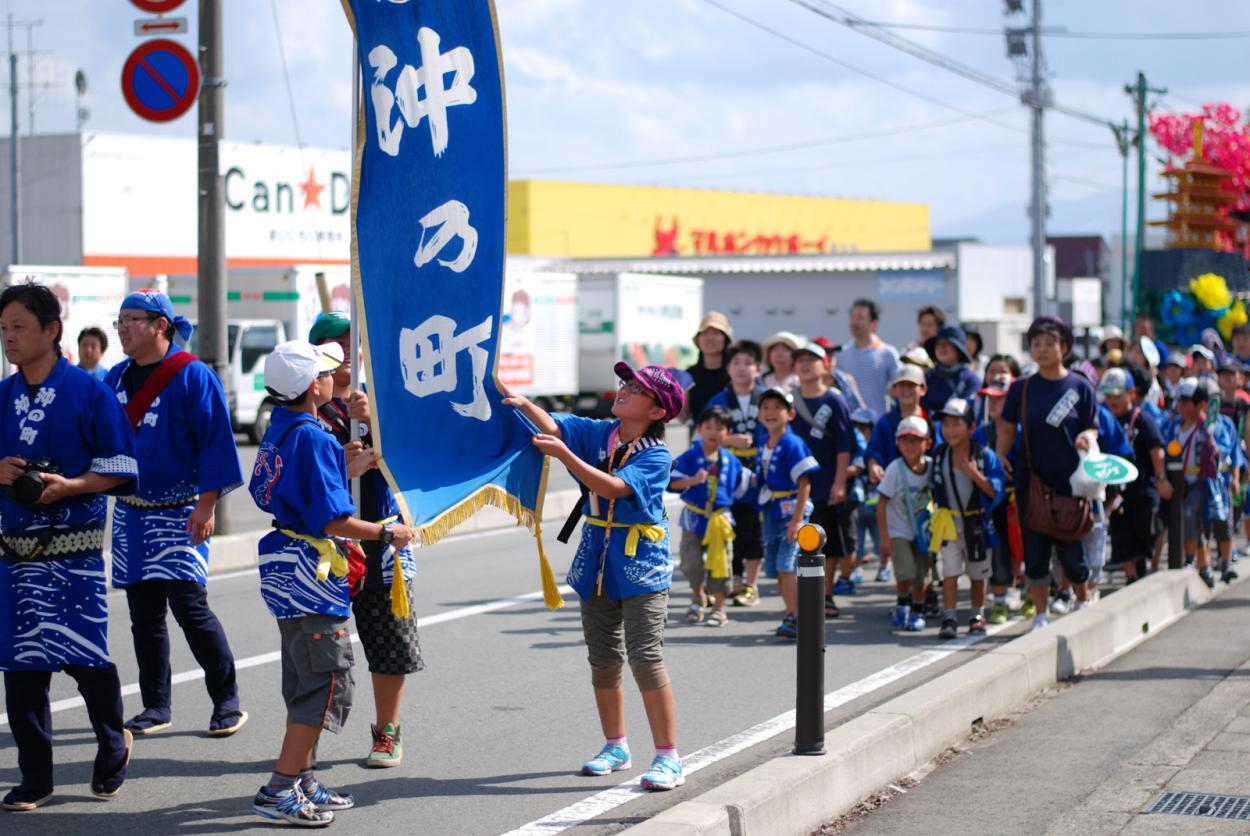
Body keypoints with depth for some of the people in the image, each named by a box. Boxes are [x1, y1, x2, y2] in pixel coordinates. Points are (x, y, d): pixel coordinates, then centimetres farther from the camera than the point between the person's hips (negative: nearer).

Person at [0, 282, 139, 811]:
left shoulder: (88, 391, -4)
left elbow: (120, 469, -4)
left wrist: (69, 485, -17)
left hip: (76, 548, -4)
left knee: (85, 657, -5)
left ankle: (112, 745, 23)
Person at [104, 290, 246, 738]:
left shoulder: (192, 376, -9)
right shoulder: (116, 379, 10)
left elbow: (215, 441, -11)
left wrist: (206, 504, -15)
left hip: (180, 512, -6)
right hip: (130, 512, 7)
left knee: (188, 605, -11)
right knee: (144, 613, 9)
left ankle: (227, 702, 1)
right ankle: (156, 706, 18)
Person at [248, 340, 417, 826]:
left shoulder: (279, 430, 9)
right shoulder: (313, 438, -19)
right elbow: (333, 519, -22)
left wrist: (347, 467, 19)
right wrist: (386, 533, -9)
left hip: (288, 572, 10)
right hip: (312, 575, -10)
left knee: (307, 683, 18)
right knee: (328, 682, -4)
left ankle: (301, 782, 25)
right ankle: (279, 792, -4)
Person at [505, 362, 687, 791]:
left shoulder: (657, 455, -13)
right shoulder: (598, 434, 4)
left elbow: (612, 486, -25)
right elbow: (554, 426, -4)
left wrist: (563, 453, -30)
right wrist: (522, 403, -23)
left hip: (641, 567, -6)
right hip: (597, 563, 6)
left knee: (646, 658, -12)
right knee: (603, 659, 13)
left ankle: (668, 758, -7)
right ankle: (616, 747, 28)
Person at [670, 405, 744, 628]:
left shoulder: (730, 460, 4)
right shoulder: (689, 457, -6)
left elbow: (742, 483, 20)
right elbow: (673, 482, -16)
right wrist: (693, 480, -27)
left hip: (720, 519, 2)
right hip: (694, 518, -2)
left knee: (719, 564, 4)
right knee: (691, 563, -2)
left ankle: (719, 608, 16)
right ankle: (698, 596, 28)